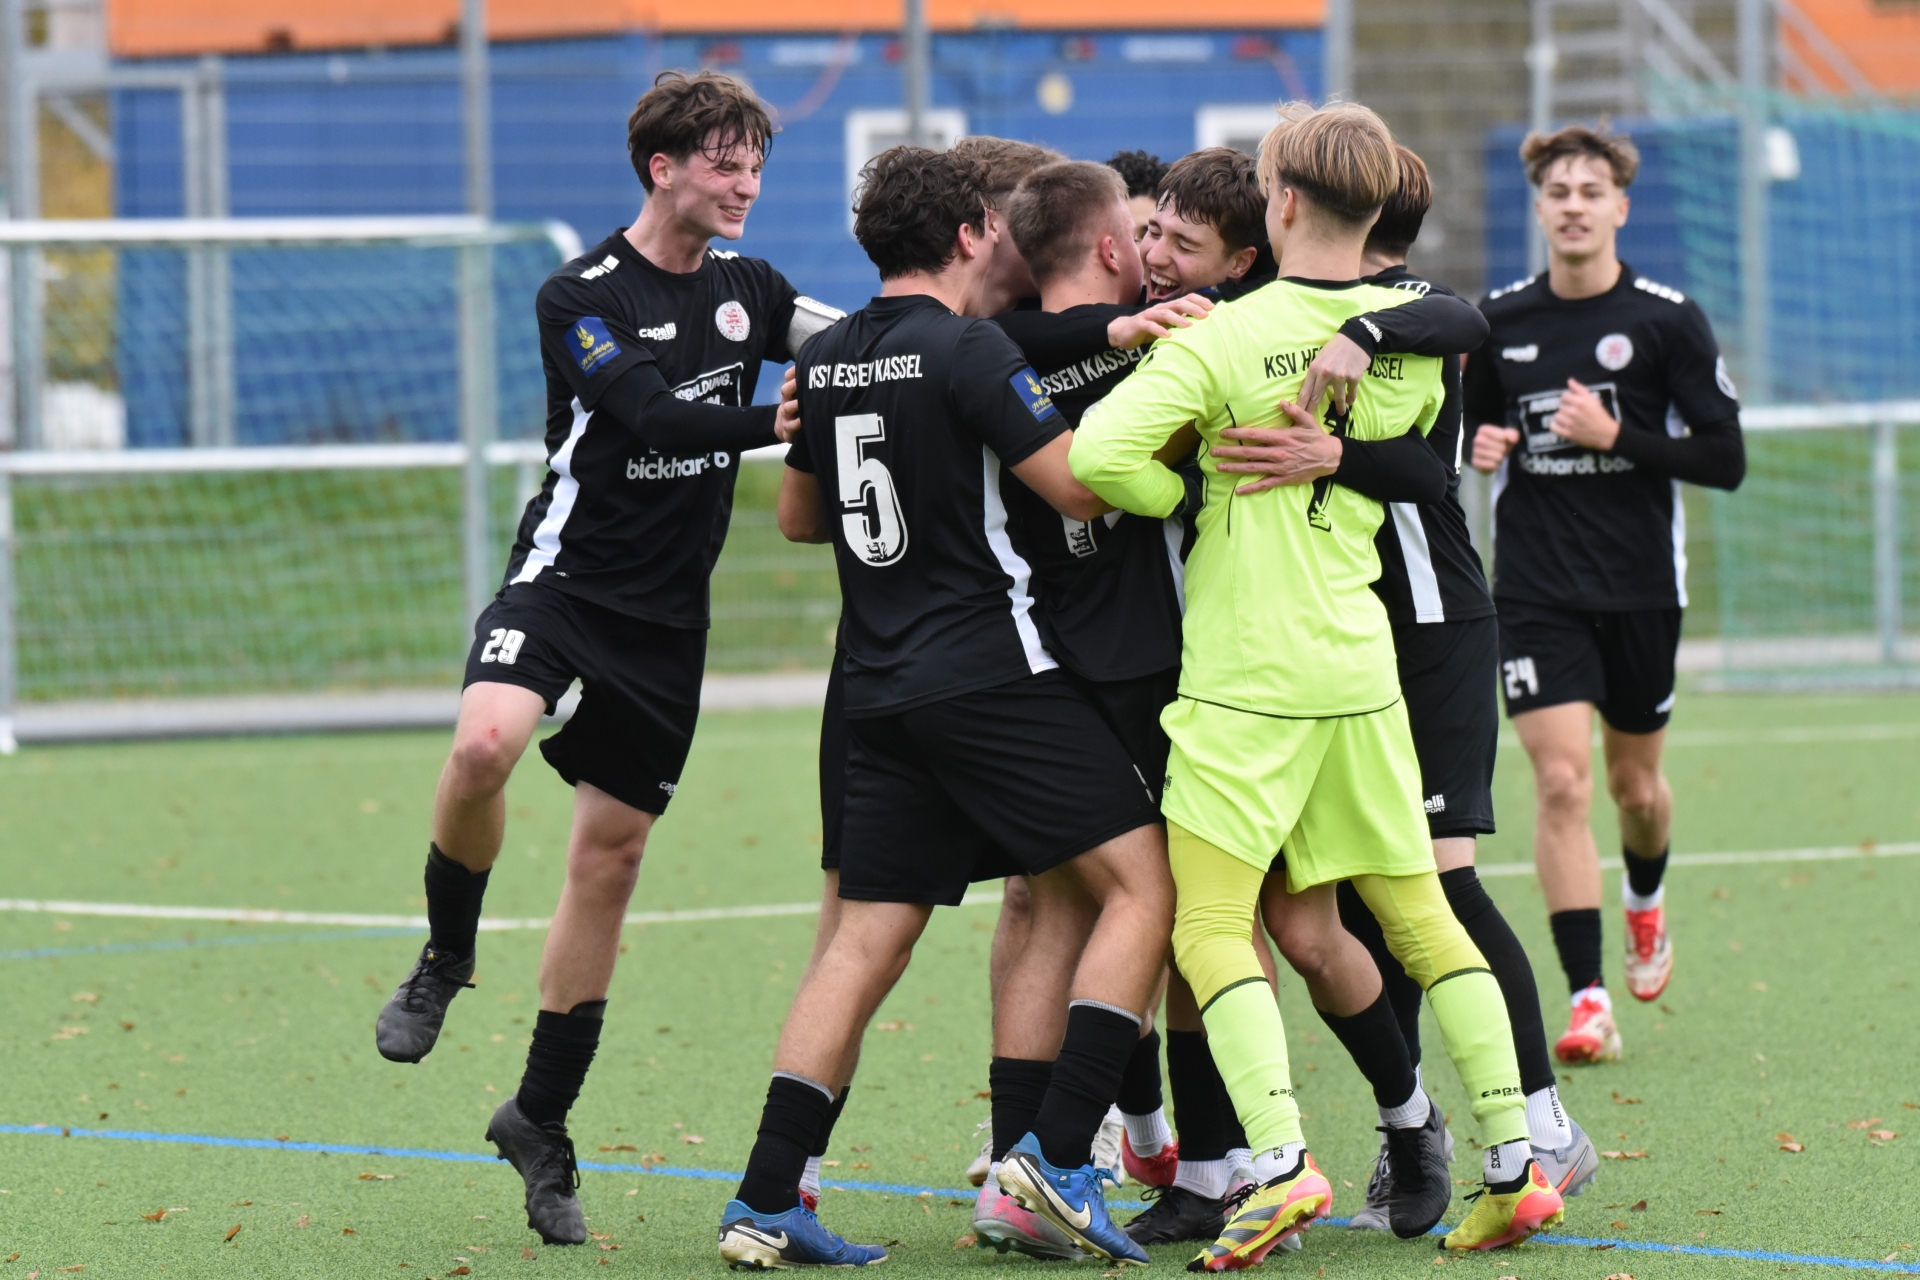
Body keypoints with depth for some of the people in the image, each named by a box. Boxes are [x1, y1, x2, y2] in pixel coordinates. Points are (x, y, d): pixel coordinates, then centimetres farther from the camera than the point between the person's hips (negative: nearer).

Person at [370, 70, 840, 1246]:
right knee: (486, 744, -33)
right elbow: (650, 417, -21)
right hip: (568, 571, -5)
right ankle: (446, 959, -5)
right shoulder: (581, 296, -9)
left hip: (667, 615, 5)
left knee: (611, 854, 5)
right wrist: (779, 421, -27)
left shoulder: (745, 289, 9)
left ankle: (542, 1119, 16)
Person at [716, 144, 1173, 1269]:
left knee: (867, 944, 8)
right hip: (996, 669, -7)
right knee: (1141, 884, -2)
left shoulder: (826, 360, 11)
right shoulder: (969, 351, -11)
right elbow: (1079, 487, -15)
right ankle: (1058, 1154, -12)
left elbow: (799, 516, 24)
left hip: (882, 690, 7)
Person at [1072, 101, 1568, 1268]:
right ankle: (1516, 1159, 7)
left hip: (1245, 677, -5)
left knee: (1210, 926, -4)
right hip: (1361, 668, 5)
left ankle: (1281, 1160, -20)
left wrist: (1183, 494, -2)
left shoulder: (1225, 341, -11)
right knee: (1419, 911, 12)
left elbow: (1099, 452, -20)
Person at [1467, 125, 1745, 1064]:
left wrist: (1615, 433, -19)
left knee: (1635, 783, 12)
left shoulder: (1669, 320, -6)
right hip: (1536, 590, 1)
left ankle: (1645, 904, 48)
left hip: (1641, 588, -1)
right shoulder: (1499, 320, 3)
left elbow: (1725, 460, -8)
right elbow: (1475, 423, 20)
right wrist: (1480, 445, -4)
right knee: (1561, 782, -13)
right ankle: (1588, 1002, -13)